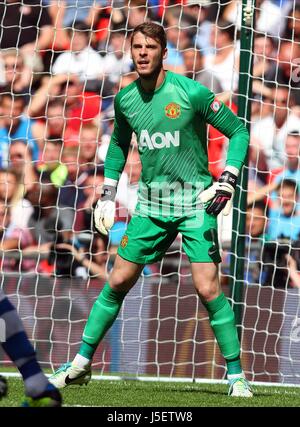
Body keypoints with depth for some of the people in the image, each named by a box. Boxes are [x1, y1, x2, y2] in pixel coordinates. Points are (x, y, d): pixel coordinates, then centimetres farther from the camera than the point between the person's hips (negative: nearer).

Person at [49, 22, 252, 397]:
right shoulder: (125, 100, 2)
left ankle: (236, 375, -3)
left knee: (207, 288, -14)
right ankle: (81, 364, 16)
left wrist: (227, 181, -13)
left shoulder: (191, 93, -13)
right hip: (151, 203, 4)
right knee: (118, 282, 4)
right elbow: (118, 144, 22)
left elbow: (238, 132, -4)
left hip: (195, 201, -4)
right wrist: (107, 194, 16)